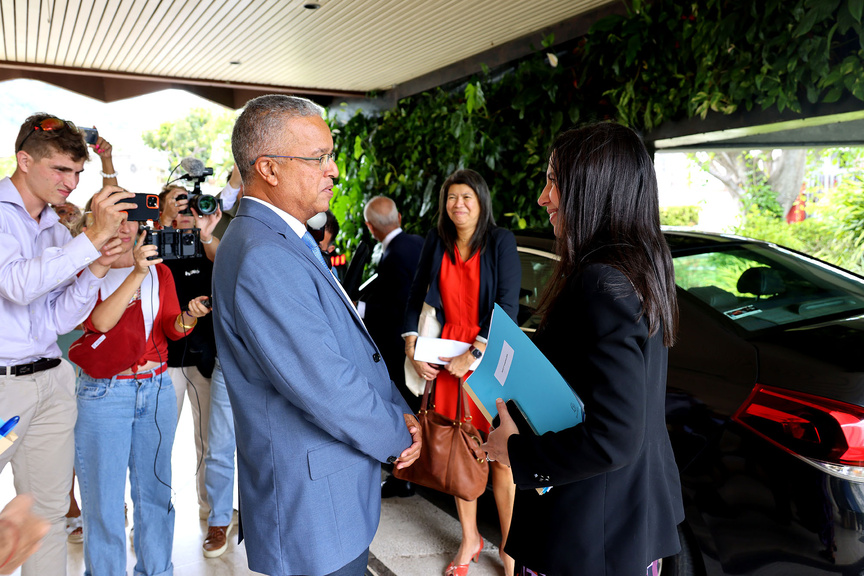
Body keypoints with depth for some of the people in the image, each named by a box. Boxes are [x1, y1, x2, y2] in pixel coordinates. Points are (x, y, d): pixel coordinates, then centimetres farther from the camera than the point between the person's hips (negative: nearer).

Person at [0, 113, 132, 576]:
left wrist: (94, 271, -7)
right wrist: (93, 238, -22)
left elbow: (59, 320, 8)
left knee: (50, 510, 12)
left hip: (51, 379, 6)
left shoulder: (57, 233, 12)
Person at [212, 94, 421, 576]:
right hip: (313, 505, -9)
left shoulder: (288, 240, 9)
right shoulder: (263, 258, -25)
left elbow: (351, 343, 11)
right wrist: (398, 436, -11)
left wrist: (397, 408, 0)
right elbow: (325, 387, -27)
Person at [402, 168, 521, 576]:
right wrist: (413, 351, 0)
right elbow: (415, 298, 11)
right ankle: (470, 540, 29)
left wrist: (473, 355, -15)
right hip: (447, 358, 4)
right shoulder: (436, 242, 7)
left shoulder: (501, 241, -5)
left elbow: (508, 306, -10)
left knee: (501, 457, 1)